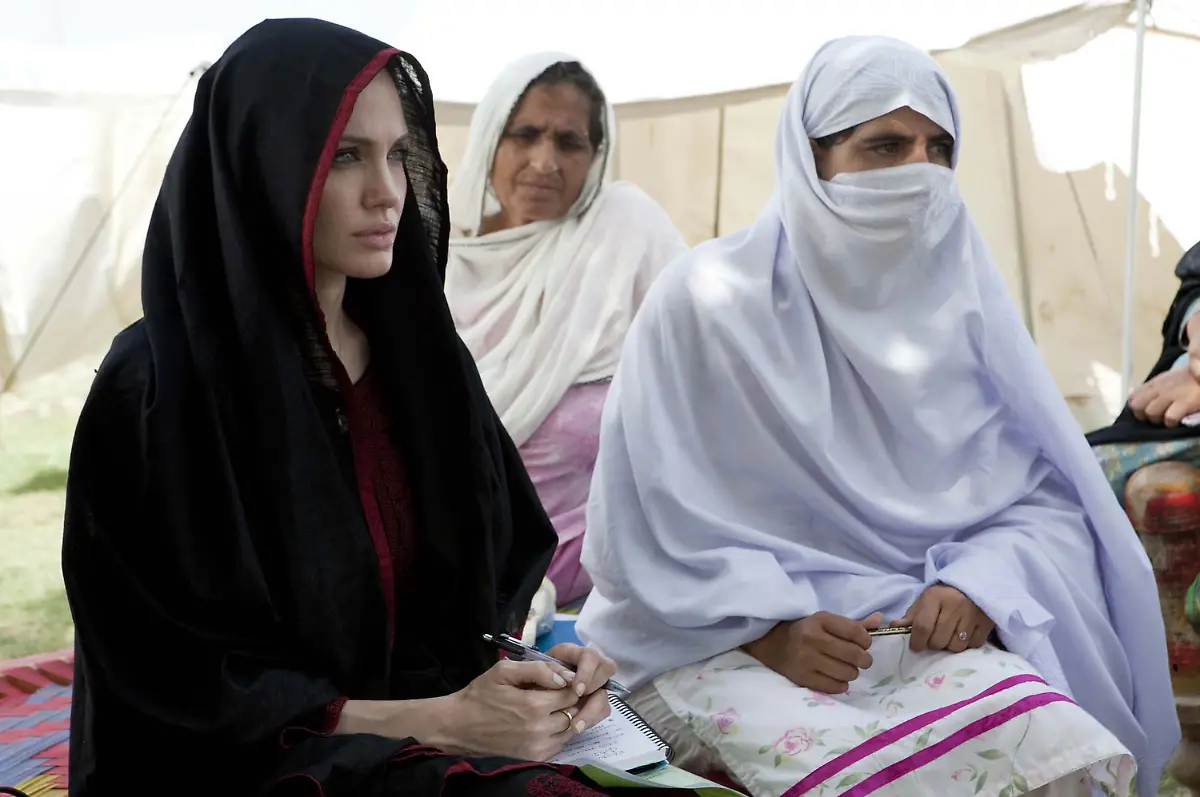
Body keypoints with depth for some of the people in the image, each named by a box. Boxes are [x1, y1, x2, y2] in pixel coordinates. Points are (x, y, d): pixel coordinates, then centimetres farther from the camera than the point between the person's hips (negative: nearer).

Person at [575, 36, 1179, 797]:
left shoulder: (962, 295, 8)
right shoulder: (710, 297, -4)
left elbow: (1047, 493, 8)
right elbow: (648, 521, -5)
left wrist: (980, 587, -12)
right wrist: (769, 628, -18)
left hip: (922, 637, 4)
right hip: (727, 642, -4)